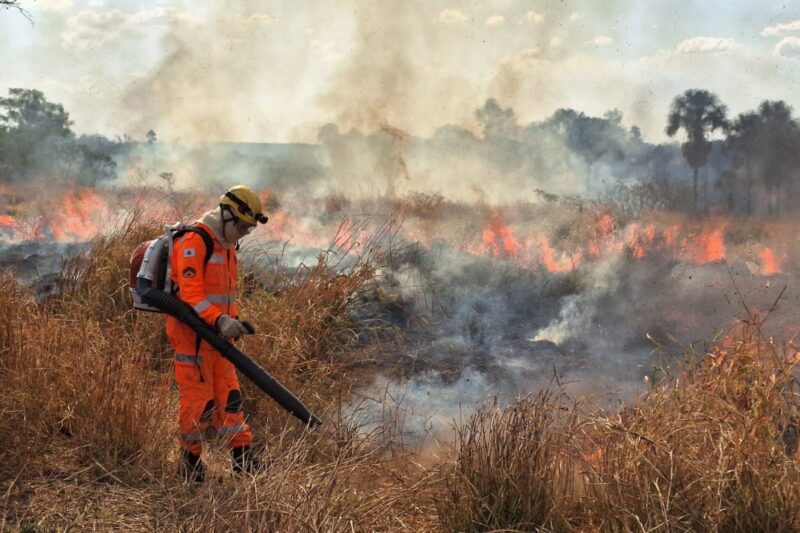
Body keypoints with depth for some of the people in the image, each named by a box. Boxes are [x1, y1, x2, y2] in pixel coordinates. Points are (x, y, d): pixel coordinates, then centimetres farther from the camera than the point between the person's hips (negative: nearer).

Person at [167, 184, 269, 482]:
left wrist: (233, 320, 9)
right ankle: (190, 460, 12)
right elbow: (190, 294, -24)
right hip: (191, 332, -9)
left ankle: (241, 456, 11)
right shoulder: (193, 242, -16)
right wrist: (220, 320, -35)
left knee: (228, 394, 8)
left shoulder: (227, 245, 16)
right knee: (197, 396, -3)